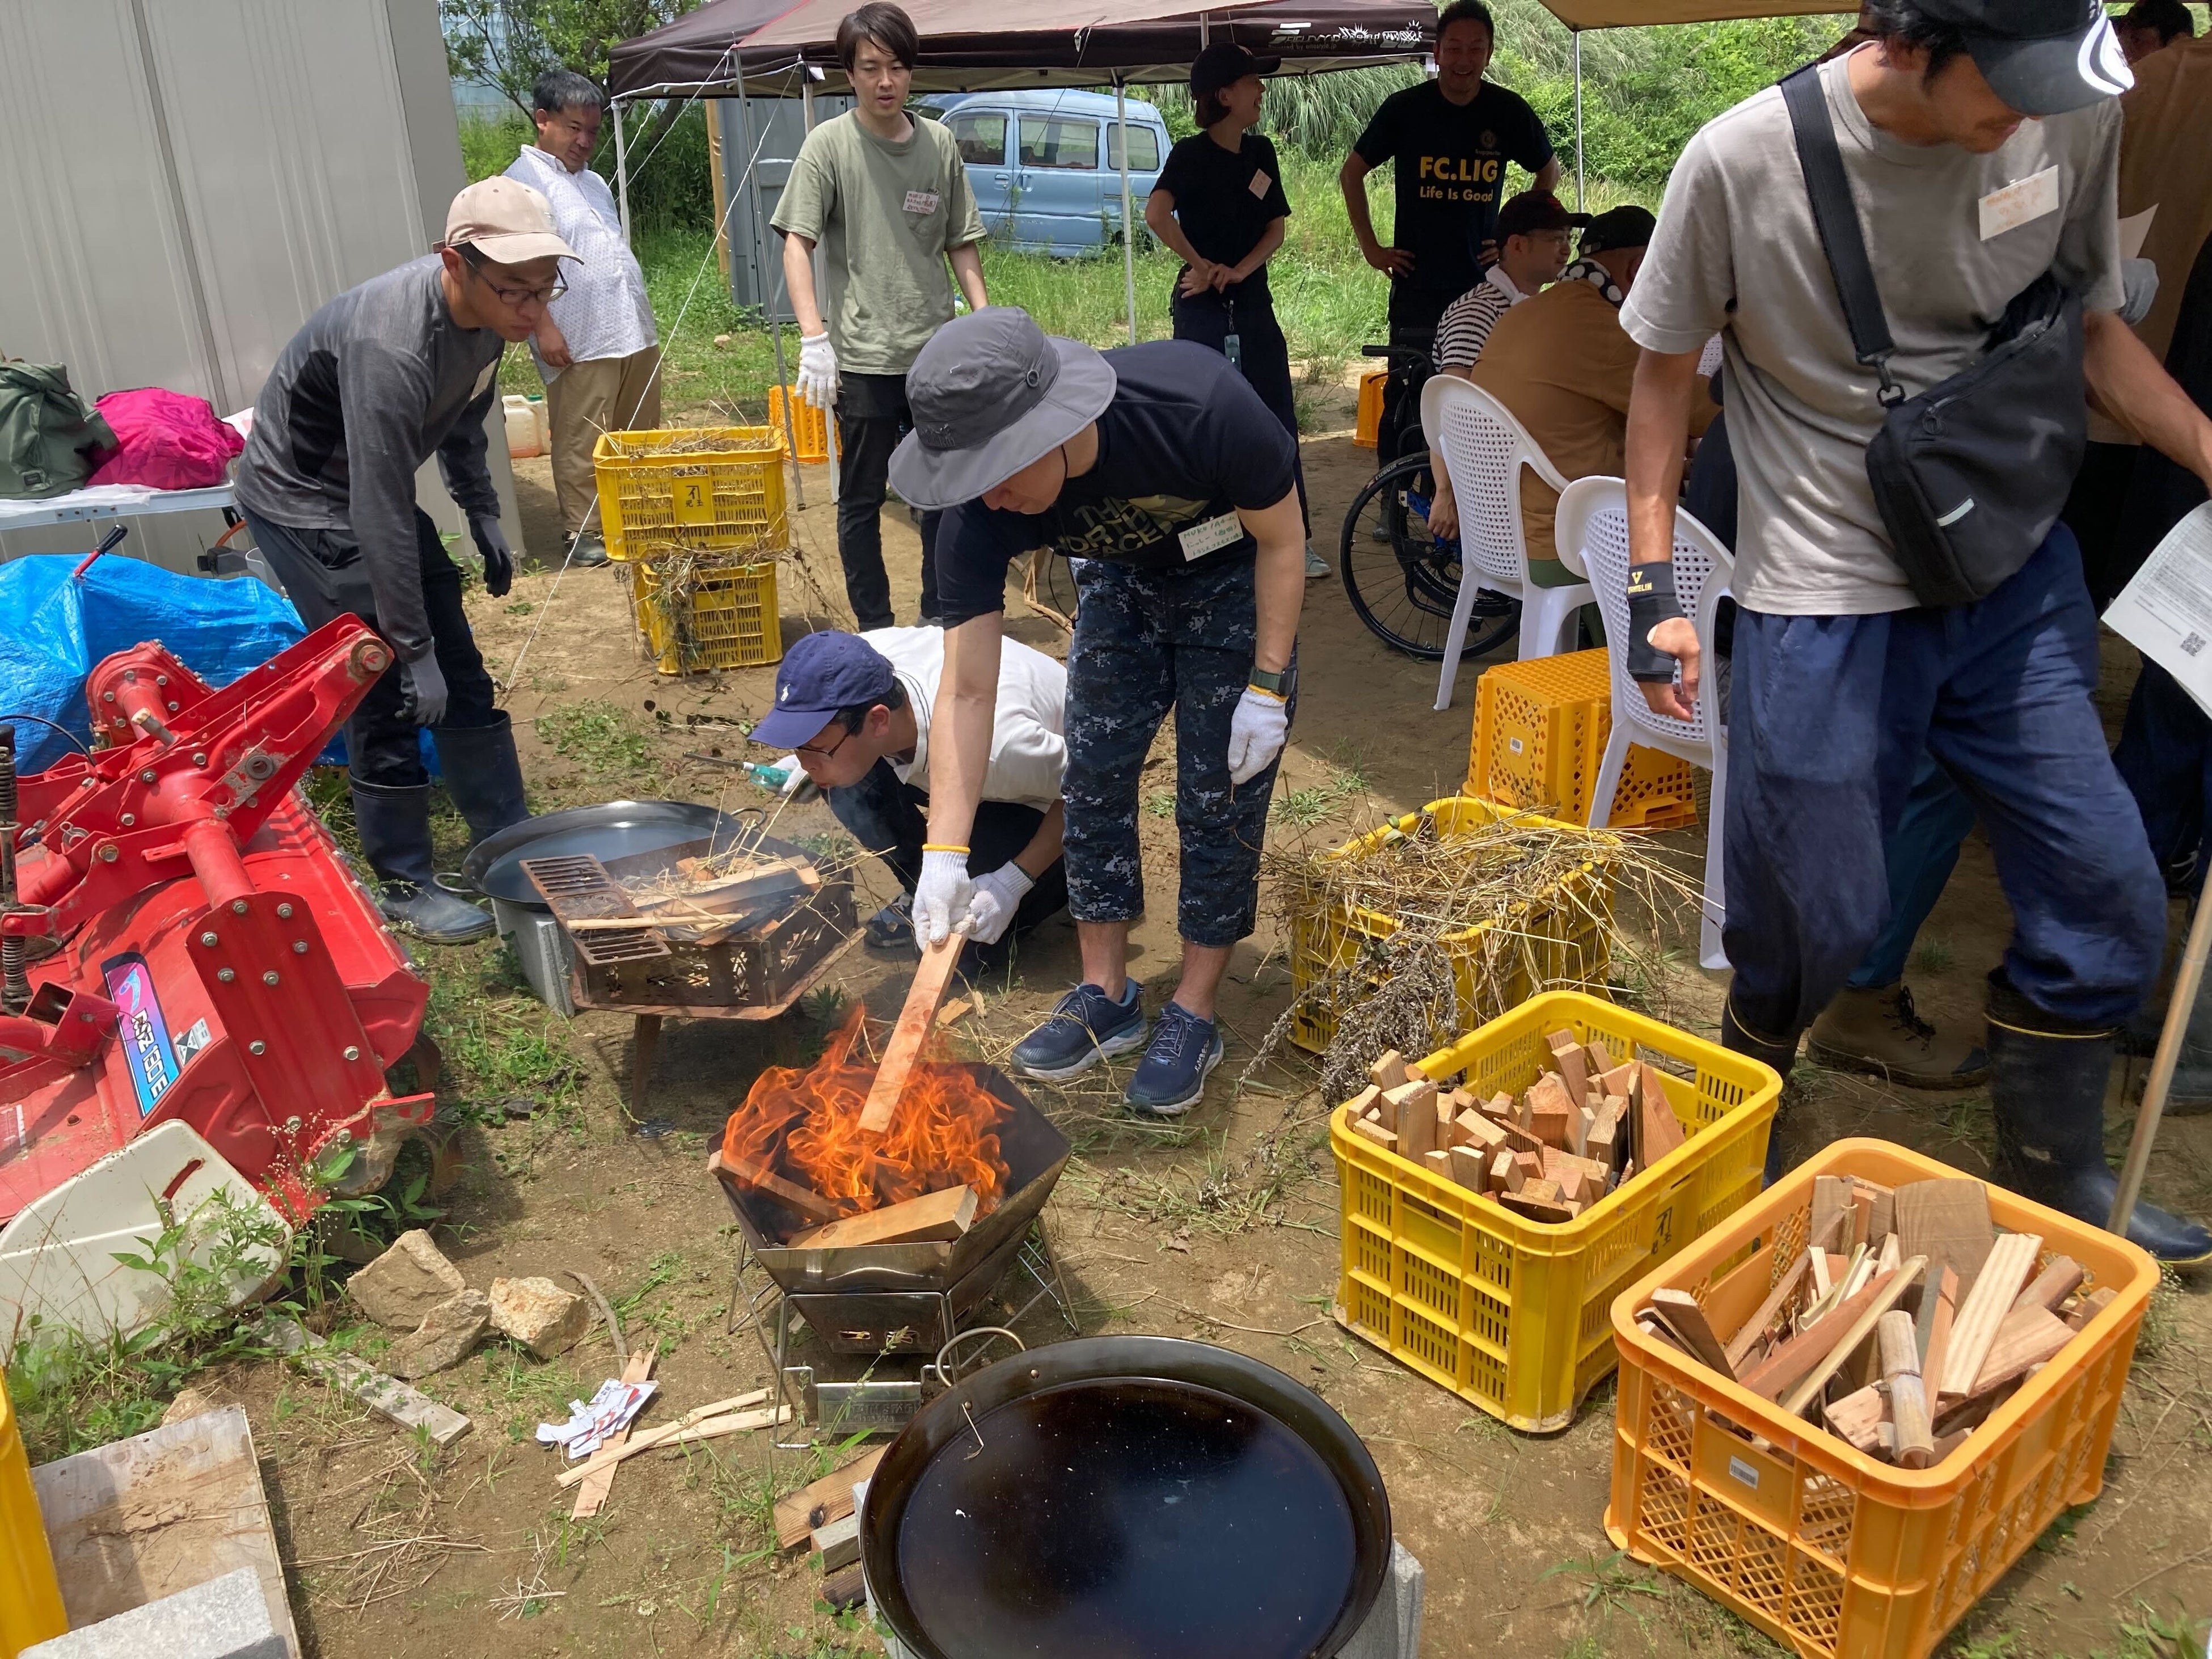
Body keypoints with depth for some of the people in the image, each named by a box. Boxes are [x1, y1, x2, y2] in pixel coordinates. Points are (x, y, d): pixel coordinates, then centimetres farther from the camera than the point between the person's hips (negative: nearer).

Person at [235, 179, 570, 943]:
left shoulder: (485, 310, -11)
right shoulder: (391, 347, -36)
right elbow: (381, 519, -33)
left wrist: (484, 515, 6)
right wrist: (413, 649, -28)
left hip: (373, 485, 8)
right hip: (302, 500, -8)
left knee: (461, 671, 8)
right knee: (389, 692, -8)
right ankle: (405, 886, 6)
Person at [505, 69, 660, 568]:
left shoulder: (594, 182, 19)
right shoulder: (524, 181, -6)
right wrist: (544, 327, -20)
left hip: (635, 334, 8)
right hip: (578, 344, -8)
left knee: (638, 438, 12)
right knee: (581, 446, -2)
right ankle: (583, 532, 7)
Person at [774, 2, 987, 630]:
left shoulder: (939, 143, 6)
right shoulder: (829, 144, -5)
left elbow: (960, 243, 12)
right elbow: (796, 243, -8)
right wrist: (814, 338, -18)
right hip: (864, 359, -4)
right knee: (862, 501, 5)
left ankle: (940, 618, 26)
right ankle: (875, 628, 17)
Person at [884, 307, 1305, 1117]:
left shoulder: (1202, 405, -40)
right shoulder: (982, 510, -29)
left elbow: (1281, 538, -21)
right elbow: (967, 689, -27)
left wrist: (1268, 691, -21)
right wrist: (945, 854, -34)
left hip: (1233, 578, -3)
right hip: (1121, 581, 4)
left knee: (1219, 799, -5)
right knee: (1093, 777, 1)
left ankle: (1193, 1018, 9)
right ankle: (1106, 997, 17)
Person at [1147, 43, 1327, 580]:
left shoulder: (1260, 153, 7)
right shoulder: (1191, 154, -10)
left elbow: (1276, 228, 6)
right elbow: (1156, 213, -27)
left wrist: (1239, 269, -11)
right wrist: (1200, 264, -19)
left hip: (1253, 303, 5)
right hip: (1202, 309, -5)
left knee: (1279, 422, 3)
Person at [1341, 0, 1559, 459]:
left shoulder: (1508, 111, 0)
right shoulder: (1405, 108, -3)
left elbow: (1549, 172, 17)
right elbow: (1352, 173, 8)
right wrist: (1370, 247, 2)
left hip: (1483, 285, 1)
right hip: (1416, 286, -1)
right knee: (1407, 400, -1)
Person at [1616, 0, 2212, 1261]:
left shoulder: (2078, 117, -4)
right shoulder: (1744, 160, -15)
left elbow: (2092, 321, 11)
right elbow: (1668, 365, -4)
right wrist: (1654, 585, -7)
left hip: (2020, 578, 5)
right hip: (1826, 599, -4)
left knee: (2108, 895, 7)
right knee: (1817, 918, 2)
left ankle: (2055, 1179, 30)